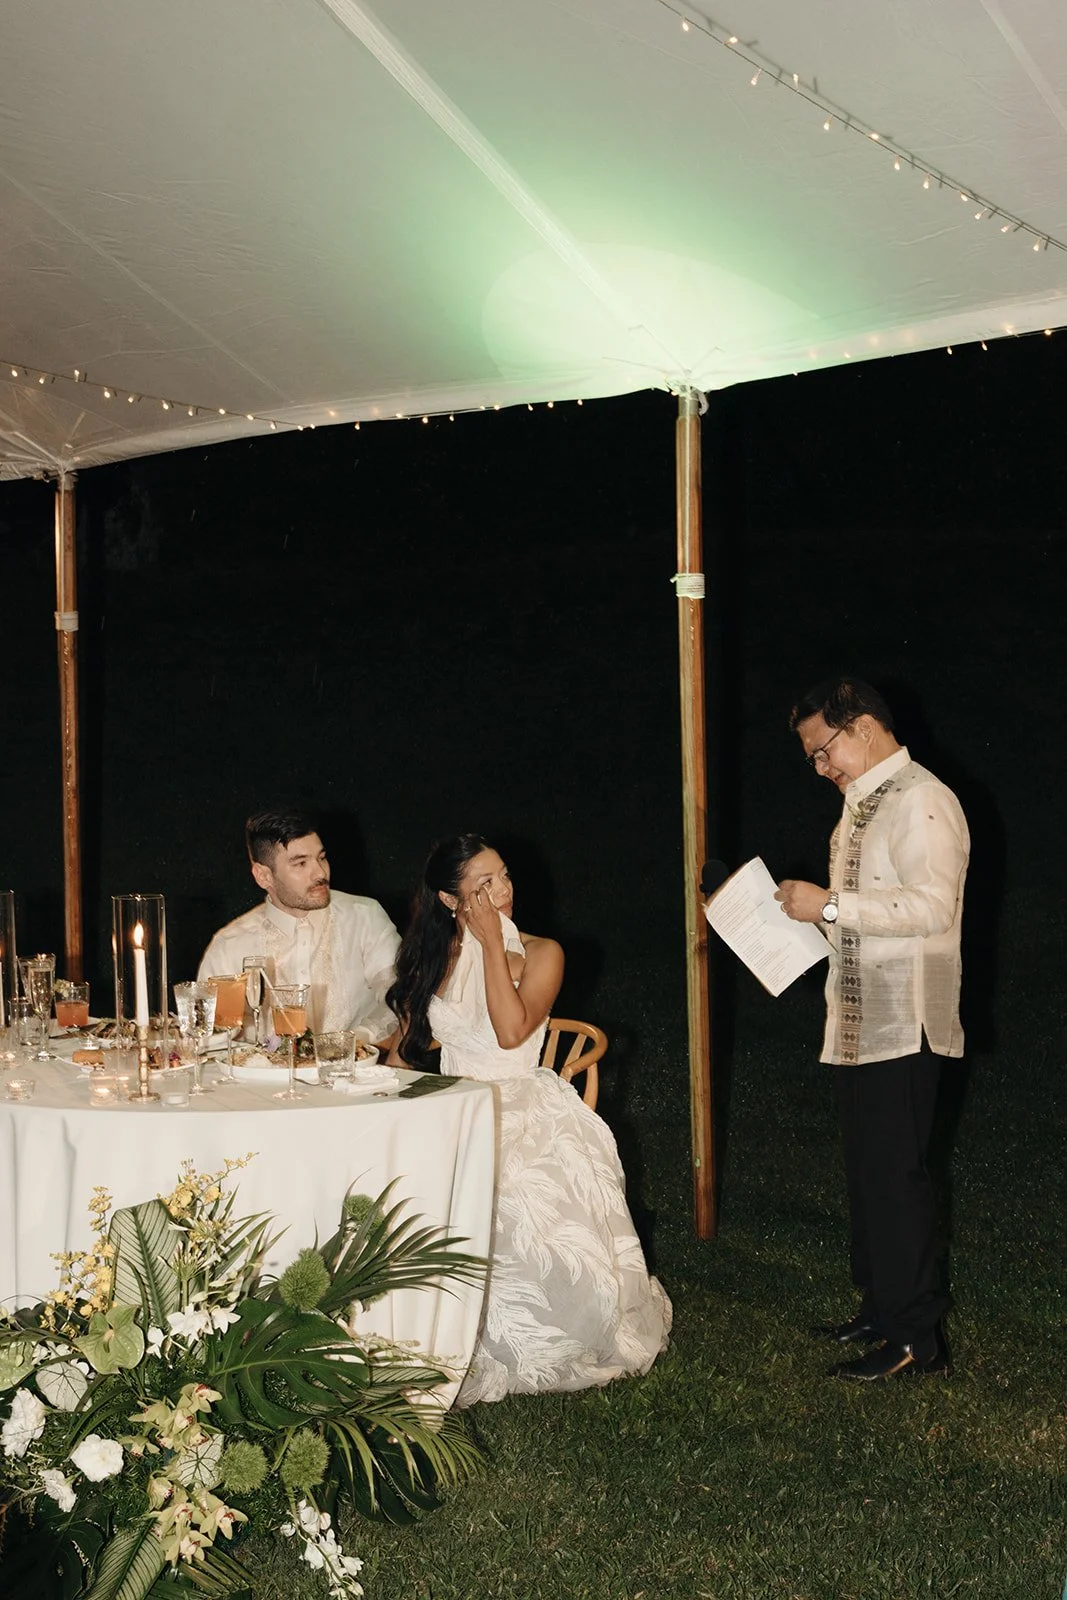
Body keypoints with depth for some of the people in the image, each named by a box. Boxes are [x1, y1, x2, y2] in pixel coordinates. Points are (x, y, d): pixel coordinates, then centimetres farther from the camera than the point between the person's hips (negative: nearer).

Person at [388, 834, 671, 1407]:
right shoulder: (433, 957, 13)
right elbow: (408, 1042, 17)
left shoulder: (539, 954, 2)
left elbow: (511, 1031, -15)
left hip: (525, 1113, -3)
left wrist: (492, 943, -11)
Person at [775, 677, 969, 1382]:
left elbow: (931, 905, -25)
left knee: (895, 1174, -5)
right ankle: (882, 1306, 28)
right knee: (869, 1170, 16)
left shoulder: (920, 801, -14)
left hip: (902, 1025, -10)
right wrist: (807, 913, 10)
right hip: (858, 1021, 10)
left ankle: (918, 1336, 4)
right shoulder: (863, 805, 17)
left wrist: (830, 905, -22)